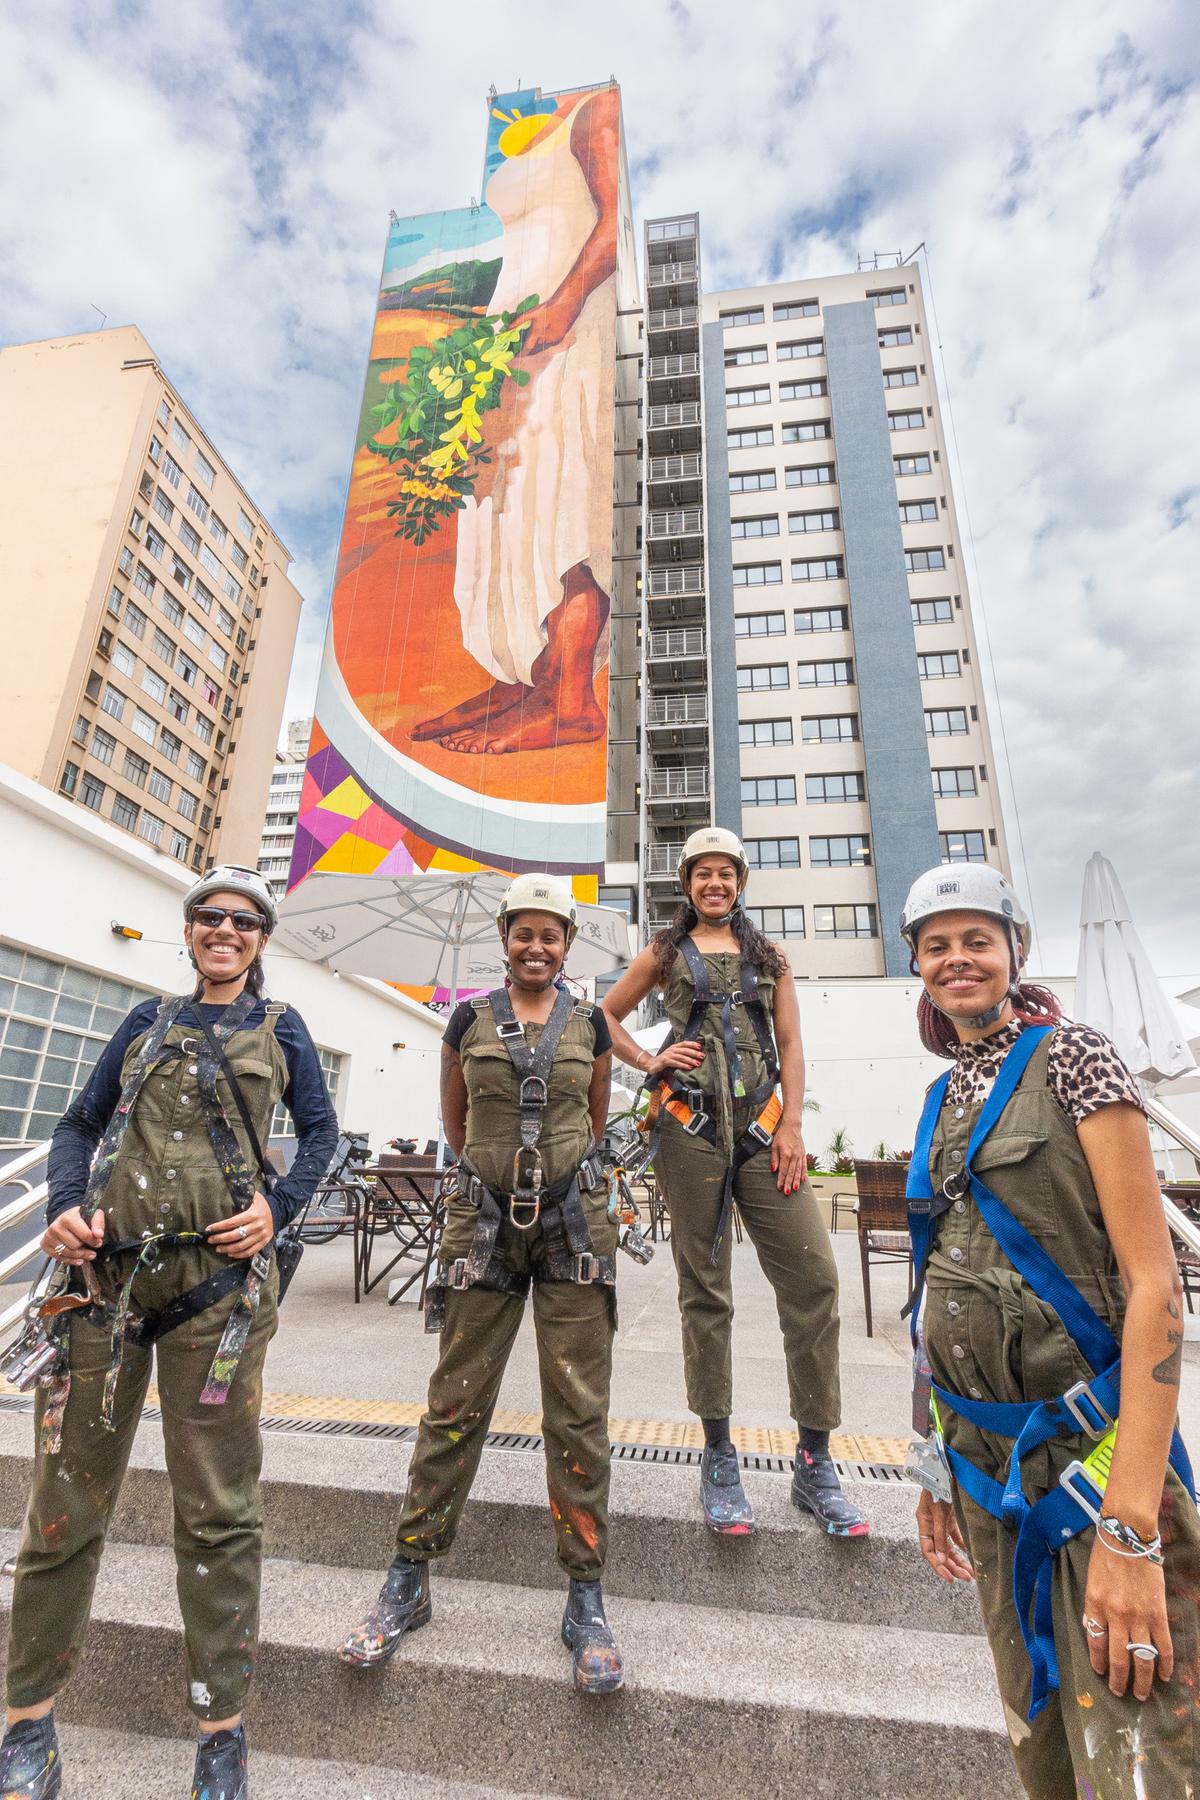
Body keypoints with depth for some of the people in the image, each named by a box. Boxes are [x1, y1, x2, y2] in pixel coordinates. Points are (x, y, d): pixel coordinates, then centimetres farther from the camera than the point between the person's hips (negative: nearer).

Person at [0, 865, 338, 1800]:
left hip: (218, 1278, -2)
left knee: (218, 1510, 6)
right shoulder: (149, 1020, 13)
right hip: (105, 1272, 2)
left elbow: (321, 1129, 8)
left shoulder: (279, 1028, 7)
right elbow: (81, 1124, 15)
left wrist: (279, 1207, -7)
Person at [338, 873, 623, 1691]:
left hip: (574, 1224, 1)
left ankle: (586, 1601, 24)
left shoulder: (590, 1025, 2)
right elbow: (455, 1120, 13)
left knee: (579, 1413, 7)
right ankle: (409, 1584, 30)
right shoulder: (470, 1020, 2)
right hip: (484, 1221, 0)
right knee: (455, 1407, 10)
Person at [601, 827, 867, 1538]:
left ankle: (815, 1461, 13)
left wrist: (792, 1126, 0)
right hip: (690, 1128, -2)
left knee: (815, 1276, -5)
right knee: (705, 1289, 6)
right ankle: (720, 1457, 21)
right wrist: (650, 1063, 0)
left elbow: (791, 1047, 10)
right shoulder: (666, 954, 10)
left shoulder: (769, 955, 15)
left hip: (763, 1127, 2)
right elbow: (606, 1017, 16)